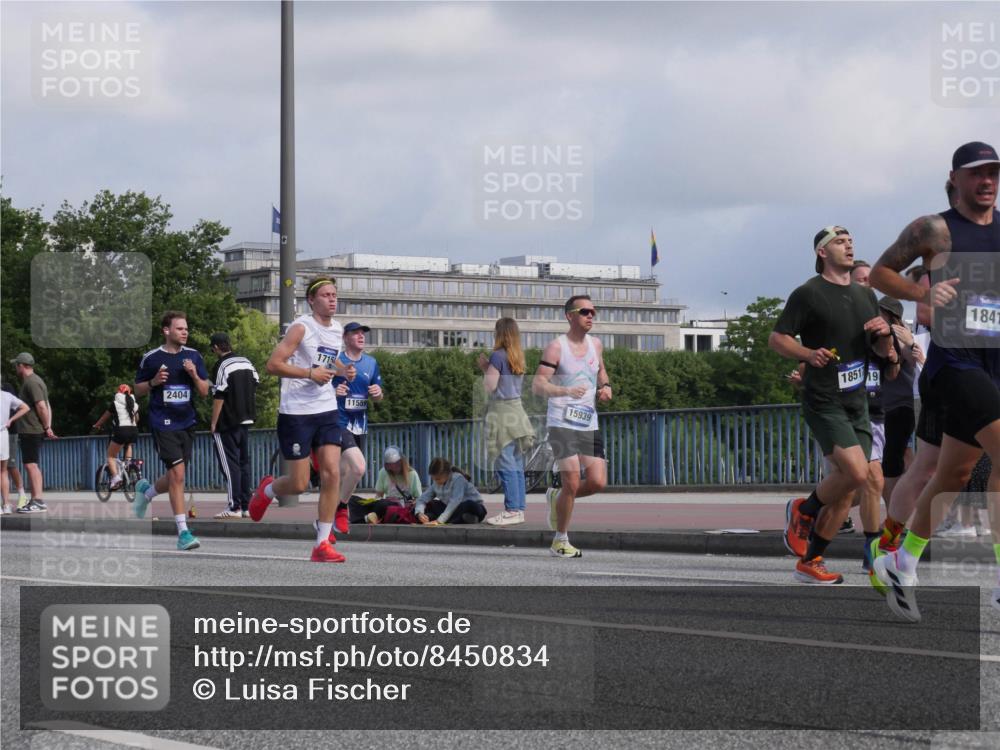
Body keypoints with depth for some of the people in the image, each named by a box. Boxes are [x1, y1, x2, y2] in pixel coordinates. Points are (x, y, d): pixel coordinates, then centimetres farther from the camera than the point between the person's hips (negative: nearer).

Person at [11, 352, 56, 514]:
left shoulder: (31, 383, -14)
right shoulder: (34, 381, 19)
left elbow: (42, 406, -21)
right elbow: (46, 406, 18)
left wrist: (47, 427, -15)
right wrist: (48, 427, 11)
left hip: (31, 431, -11)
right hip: (31, 431, 11)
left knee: (31, 464, -14)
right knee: (32, 465, 14)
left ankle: (38, 501, -18)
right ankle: (35, 501, 17)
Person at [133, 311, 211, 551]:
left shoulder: (193, 356, 6)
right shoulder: (151, 358, -3)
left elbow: (204, 392, 7)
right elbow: (138, 390, 6)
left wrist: (194, 374, -12)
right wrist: (154, 382, -14)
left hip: (187, 423, 5)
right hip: (163, 424, -5)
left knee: (175, 478, 11)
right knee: (177, 473, -14)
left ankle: (146, 491, 44)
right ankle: (183, 532, -11)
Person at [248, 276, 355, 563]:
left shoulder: (338, 330, 11)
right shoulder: (301, 327, -12)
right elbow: (273, 364, -17)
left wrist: (342, 370, 10)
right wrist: (310, 373, -23)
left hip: (327, 410, 6)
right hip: (296, 412, -6)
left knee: (332, 474, -8)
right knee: (298, 484, -2)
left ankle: (322, 544, -3)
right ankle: (267, 489, 35)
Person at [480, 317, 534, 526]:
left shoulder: (498, 356, -12)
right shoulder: (517, 357, 11)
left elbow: (490, 386, -11)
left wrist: (485, 368, 5)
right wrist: (487, 367, 15)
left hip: (501, 411, -8)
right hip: (516, 410, 8)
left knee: (506, 464, -8)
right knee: (517, 465, 9)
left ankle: (512, 510, -11)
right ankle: (519, 509, 11)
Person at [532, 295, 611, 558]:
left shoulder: (595, 344, 12)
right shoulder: (556, 347, -7)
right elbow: (537, 386, -12)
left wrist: (605, 386, 10)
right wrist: (565, 391, -27)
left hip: (589, 424, 6)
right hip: (562, 424, -6)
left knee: (598, 482, -5)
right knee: (572, 483, -12)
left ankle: (557, 498, 25)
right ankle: (560, 541, 5)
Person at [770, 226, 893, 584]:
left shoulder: (865, 295, 16)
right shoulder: (809, 294, -4)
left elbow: (883, 352, 21)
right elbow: (776, 338, -6)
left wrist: (884, 333, -2)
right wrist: (809, 353, -23)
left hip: (857, 403, 7)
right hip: (823, 402, -7)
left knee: (847, 490, 3)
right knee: (856, 471, -24)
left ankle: (809, 561, 13)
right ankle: (803, 510, 3)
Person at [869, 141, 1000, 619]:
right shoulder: (934, 230, -2)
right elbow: (880, 274, 4)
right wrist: (923, 293, -13)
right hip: (954, 360, -6)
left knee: (954, 473, 13)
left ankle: (901, 566, 30)